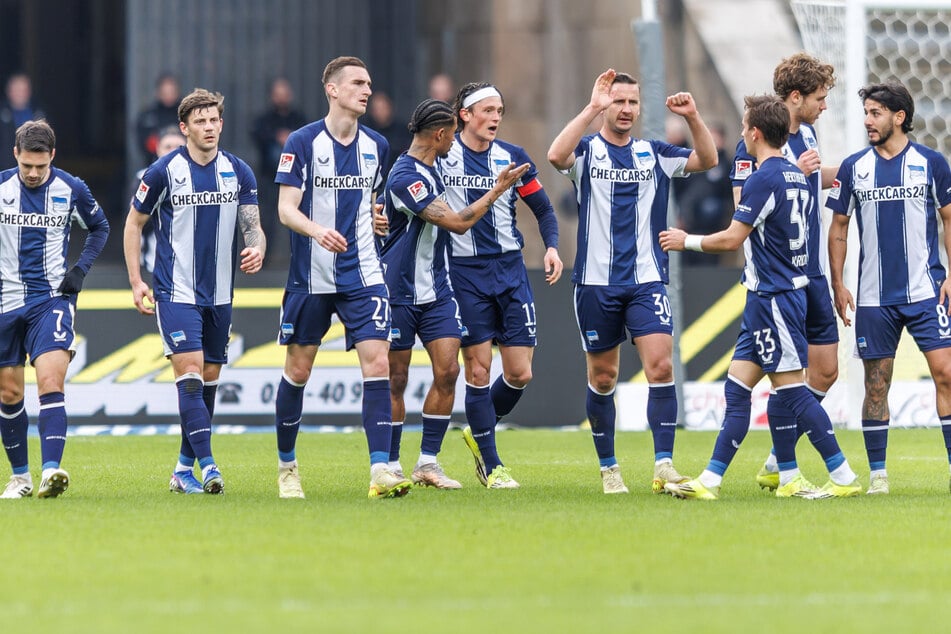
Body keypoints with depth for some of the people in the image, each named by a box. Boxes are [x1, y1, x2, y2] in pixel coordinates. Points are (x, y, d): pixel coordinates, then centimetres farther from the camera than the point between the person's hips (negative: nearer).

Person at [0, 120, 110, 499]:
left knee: (51, 381, -19)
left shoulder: (71, 190, -2)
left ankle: (51, 470, -29)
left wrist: (81, 269, 3)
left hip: (53, 299, -2)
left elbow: (99, 228, 16)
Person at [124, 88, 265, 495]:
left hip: (219, 294, 5)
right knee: (189, 372, -16)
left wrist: (256, 250, -21)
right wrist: (136, 282, -2)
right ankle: (206, 466, -22)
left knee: (208, 378, 9)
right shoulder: (163, 172, -7)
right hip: (176, 292, -5)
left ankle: (185, 469, 19)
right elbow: (134, 223, 3)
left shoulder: (239, 172, 2)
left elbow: (252, 226, 3)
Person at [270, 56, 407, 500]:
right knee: (298, 369, 7)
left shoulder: (375, 145, 8)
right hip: (311, 276, -3)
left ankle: (381, 471, -17)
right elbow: (285, 209, -11)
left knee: (377, 362, -13)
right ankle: (286, 465, 25)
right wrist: (317, 230, -28)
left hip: (362, 276, 3)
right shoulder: (302, 142, -6)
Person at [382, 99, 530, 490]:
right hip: (400, 292, -8)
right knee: (396, 379, 0)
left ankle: (428, 463, 3)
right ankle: (390, 467, 10)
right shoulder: (405, 176, -19)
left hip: (436, 289, 8)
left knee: (447, 371, -4)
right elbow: (458, 222, -20)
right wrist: (498, 189, -11)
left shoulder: (430, 170, 12)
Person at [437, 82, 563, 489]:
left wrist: (552, 247, -3)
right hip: (464, 272, -3)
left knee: (520, 374, -2)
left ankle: (479, 433, 25)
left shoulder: (513, 158, 6)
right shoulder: (441, 156, -2)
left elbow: (544, 210, 13)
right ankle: (491, 466, 5)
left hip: (509, 271, 3)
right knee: (478, 370, -5)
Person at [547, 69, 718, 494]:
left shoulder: (654, 154, 10)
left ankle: (664, 466, -15)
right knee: (602, 377, 6)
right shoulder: (587, 151, 1)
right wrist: (592, 109, -26)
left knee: (661, 366, -14)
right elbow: (556, 155, -21)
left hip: (646, 280, 1)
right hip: (596, 281, -1)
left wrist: (693, 118, -14)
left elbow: (707, 160, 1)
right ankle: (608, 468, 19)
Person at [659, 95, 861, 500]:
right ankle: (710, 481, 10)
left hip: (774, 297, -10)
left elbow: (732, 239, -15)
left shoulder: (763, 180, -16)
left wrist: (686, 241, -1)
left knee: (790, 388, -7)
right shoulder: (797, 178, 12)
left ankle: (843, 478, -6)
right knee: (736, 386, 9)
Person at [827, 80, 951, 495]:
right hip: (874, 297, 2)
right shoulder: (853, 168, 6)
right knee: (876, 383, 4)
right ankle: (877, 474, 11)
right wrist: (837, 283, 5)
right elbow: (839, 227, 11)